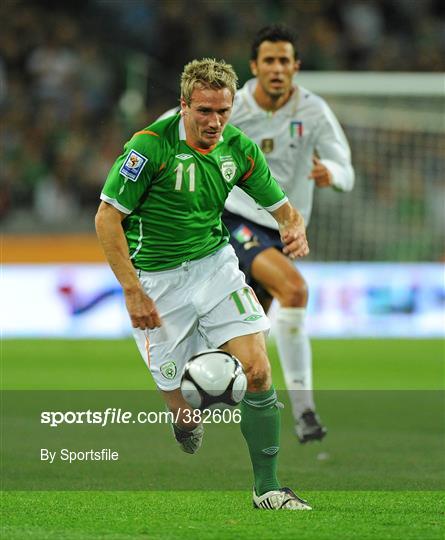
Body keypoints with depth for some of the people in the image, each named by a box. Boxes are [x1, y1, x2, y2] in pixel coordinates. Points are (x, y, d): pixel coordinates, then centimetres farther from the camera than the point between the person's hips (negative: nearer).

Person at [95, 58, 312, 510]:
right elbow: (107, 218, -15)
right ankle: (186, 422, 40)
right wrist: (132, 291, -18)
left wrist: (295, 230, -19)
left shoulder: (239, 148, -3)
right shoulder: (151, 146, -19)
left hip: (216, 263, 4)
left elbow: (281, 207, 6)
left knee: (257, 371, -12)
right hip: (159, 278, -3)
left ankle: (267, 489, -3)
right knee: (179, 401, 1)